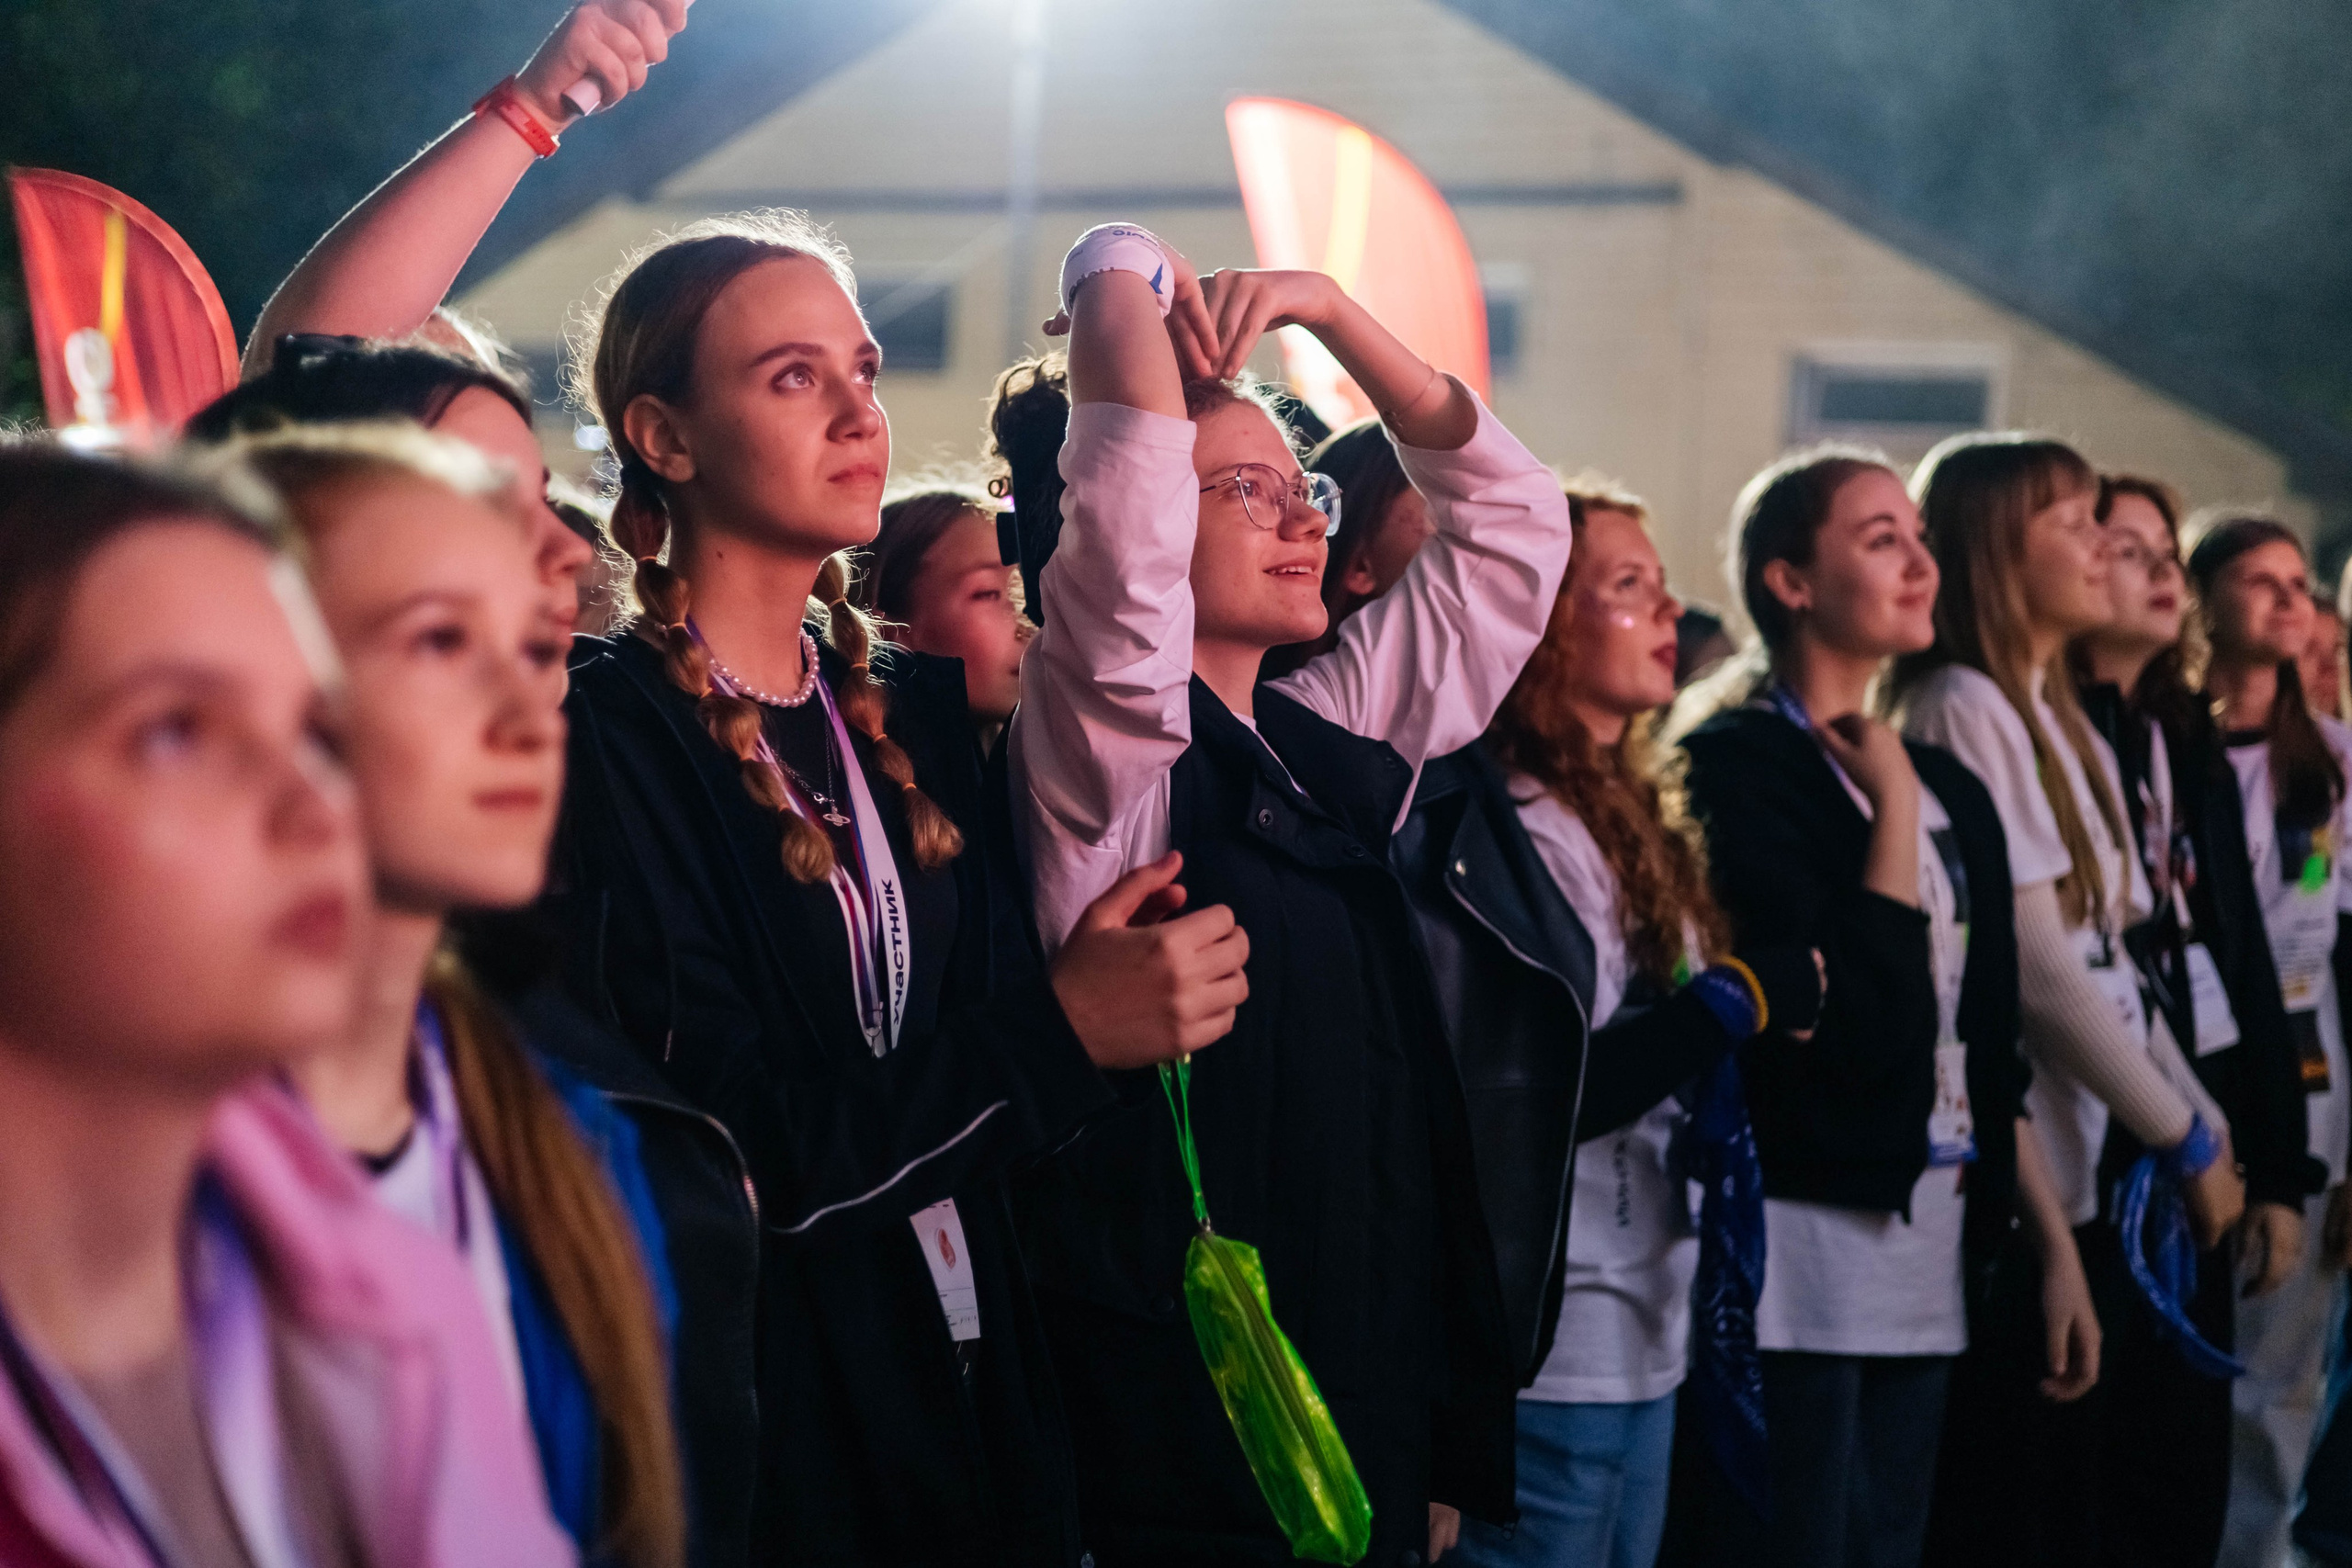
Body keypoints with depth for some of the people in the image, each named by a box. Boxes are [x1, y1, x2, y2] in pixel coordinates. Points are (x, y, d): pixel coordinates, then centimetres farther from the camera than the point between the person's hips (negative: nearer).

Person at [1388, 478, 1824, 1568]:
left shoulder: (1631, 813, 14)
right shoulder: (1481, 822, -13)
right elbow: (1524, 1098, -20)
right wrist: (1741, 1000, -16)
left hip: (1648, 1340, 9)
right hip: (1548, 1352, -9)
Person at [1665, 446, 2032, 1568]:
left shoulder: (1946, 789, 14)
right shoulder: (1732, 767, -10)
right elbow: (1868, 1022, -18)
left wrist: (2053, 1242, 15)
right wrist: (1891, 808, -11)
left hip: (1932, 1254, 8)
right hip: (1799, 1251, -8)